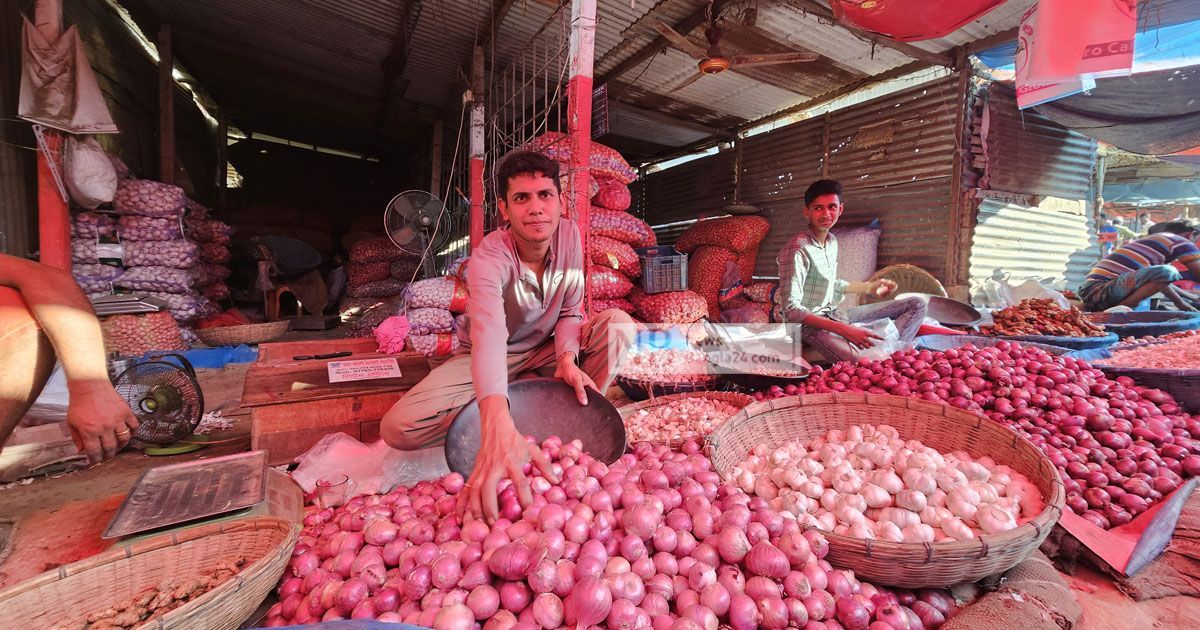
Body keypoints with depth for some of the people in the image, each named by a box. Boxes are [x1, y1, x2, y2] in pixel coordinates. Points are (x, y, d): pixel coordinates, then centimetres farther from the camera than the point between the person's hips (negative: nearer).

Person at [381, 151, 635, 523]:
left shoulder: (569, 236, -14)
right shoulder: (489, 258, -29)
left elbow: (570, 311, -7)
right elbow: (488, 331, -49)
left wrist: (567, 360, -28)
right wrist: (498, 430, -64)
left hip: (545, 352, 3)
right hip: (490, 358, -3)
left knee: (619, 325, -21)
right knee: (399, 428, -24)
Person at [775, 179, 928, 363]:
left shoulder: (832, 241, 10)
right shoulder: (798, 250, -19)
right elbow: (791, 310, -26)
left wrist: (869, 287, 28)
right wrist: (843, 329, -31)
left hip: (834, 315, 10)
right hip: (809, 323, -9)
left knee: (917, 305, 4)